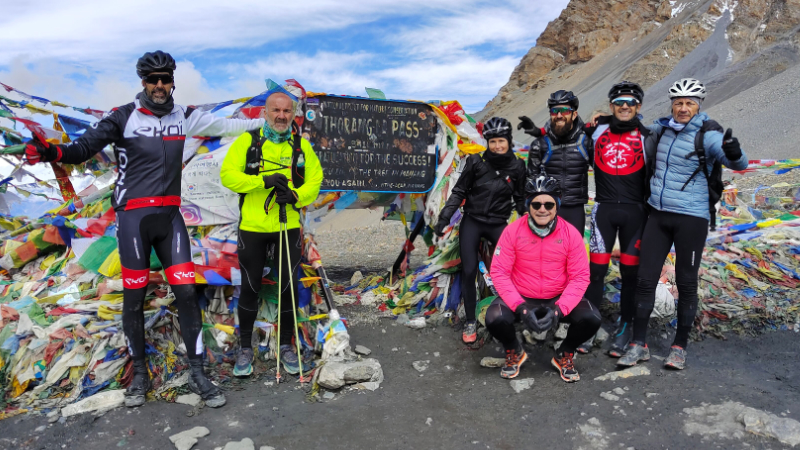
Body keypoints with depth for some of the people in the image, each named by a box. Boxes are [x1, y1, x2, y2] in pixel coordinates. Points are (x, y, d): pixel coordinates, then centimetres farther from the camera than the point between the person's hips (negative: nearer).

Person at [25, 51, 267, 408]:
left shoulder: (183, 117, 7)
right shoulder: (124, 117, -4)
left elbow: (224, 126, 14)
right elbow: (85, 147, -9)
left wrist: (264, 122, 13)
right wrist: (51, 152, -28)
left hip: (169, 216, 3)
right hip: (133, 216, -3)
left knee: (186, 292, -2)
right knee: (134, 298, 5)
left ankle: (197, 373, 7)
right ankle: (139, 373, 22)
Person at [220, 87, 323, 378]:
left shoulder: (301, 145, 7)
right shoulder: (247, 141, 0)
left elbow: (315, 180, 3)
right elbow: (227, 175, -8)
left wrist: (295, 196, -17)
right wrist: (264, 181, -21)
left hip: (289, 228, 2)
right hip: (252, 228, -1)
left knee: (289, 287, 8)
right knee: (249, 288, 8)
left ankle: (286, 345, 26)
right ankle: (245, 348, 24)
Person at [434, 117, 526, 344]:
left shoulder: (517, 166, -1)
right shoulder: (476, 162, -7)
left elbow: (520, 198, 9)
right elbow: (459, 191, -2)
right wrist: (444, 217, -9)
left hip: (498, 224, 1)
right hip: (472, 222, -1)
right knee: (469, 272, -7)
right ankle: (470, 322, 8)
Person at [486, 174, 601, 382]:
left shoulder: (571, 233, -8)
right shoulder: (513, 231, -11)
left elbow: (580, 277, -8)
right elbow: (499, 272, -11)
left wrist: (559, 310, -22)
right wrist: (520, 307, -23)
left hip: (559, 299, 1)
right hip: (521, 299, -1)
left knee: (591, 318, -24)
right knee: (495, 318, -29)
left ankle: (565, 355, 10)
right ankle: (514, 352, 9)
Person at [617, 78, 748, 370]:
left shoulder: (708, 135, -9)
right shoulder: (663, 128, 7)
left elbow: (739, 164, -20)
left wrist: (734, 153, -42)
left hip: (691, 218, -4)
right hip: (658, 215, 5)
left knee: (686, 283, 4)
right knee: (645, 279, 3)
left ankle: (680, 346, 19)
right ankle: (639, 345, 13)